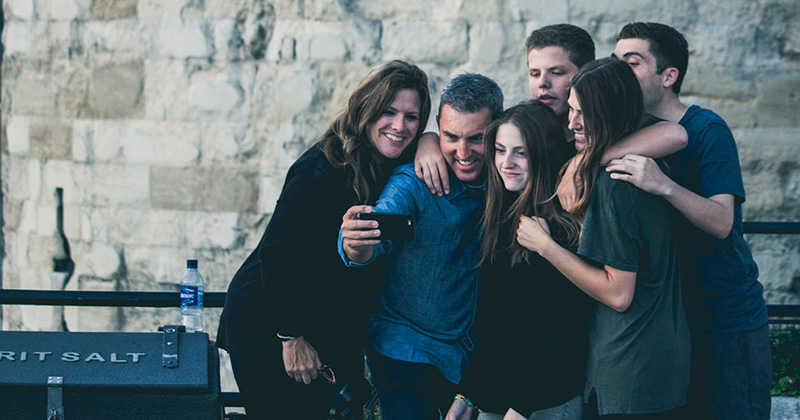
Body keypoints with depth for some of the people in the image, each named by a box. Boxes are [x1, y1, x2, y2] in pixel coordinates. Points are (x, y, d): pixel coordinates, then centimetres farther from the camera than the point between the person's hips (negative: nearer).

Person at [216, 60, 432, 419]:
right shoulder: (323, 167, -22)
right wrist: (292, 337, -17)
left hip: (335, 332, 7)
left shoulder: (402, 171, 0)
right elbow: (276, 251, -21)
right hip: (266, 325, -7)